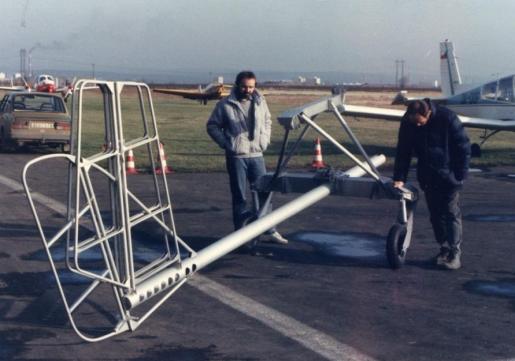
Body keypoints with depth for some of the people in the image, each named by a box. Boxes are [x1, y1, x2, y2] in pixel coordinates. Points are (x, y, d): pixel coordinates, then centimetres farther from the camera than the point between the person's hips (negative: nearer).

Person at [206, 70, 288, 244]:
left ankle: (270, 230, 14)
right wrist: (225, 143, -6)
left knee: (263, 192, 6)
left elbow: (267, 121, 22)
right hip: (236, 157, -3)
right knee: (239, 196, 2)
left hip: (256, 155, 4)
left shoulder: (260, 102, 7)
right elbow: (212, 126, 2)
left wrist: (265, 140, 9)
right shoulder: (225, 105, -5)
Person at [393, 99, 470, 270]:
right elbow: (403, 151, -3)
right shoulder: (407, 123, -10)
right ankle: (444, 248, 21)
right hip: (428, 177, 4)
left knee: (452, 214, -3)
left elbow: (464, 147, -12)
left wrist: (461, 175, -12)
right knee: (435, 214, 9)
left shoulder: (447, 118, -21)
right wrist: (399, 177, -9)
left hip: (449, 176, -4)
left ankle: (455, 253, 2)